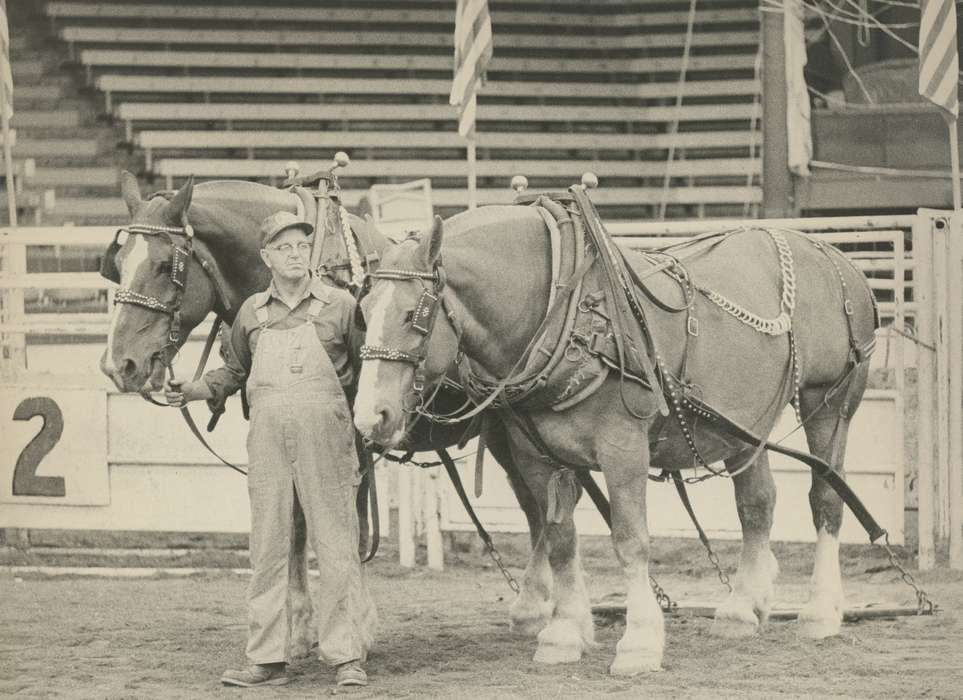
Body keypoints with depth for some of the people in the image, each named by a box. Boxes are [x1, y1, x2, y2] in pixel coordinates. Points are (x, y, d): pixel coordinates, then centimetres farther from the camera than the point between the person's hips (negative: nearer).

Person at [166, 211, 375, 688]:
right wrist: (196, 391, 7)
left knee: (336, 545, -2)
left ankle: (348, 656, 3)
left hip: (325, 432, -3)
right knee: (267, 548, 5)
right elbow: (234, 371, 21)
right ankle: (267, 659, 9)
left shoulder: (339, 305, 3)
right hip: (268, 436, 3)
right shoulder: (251, 312, 10)